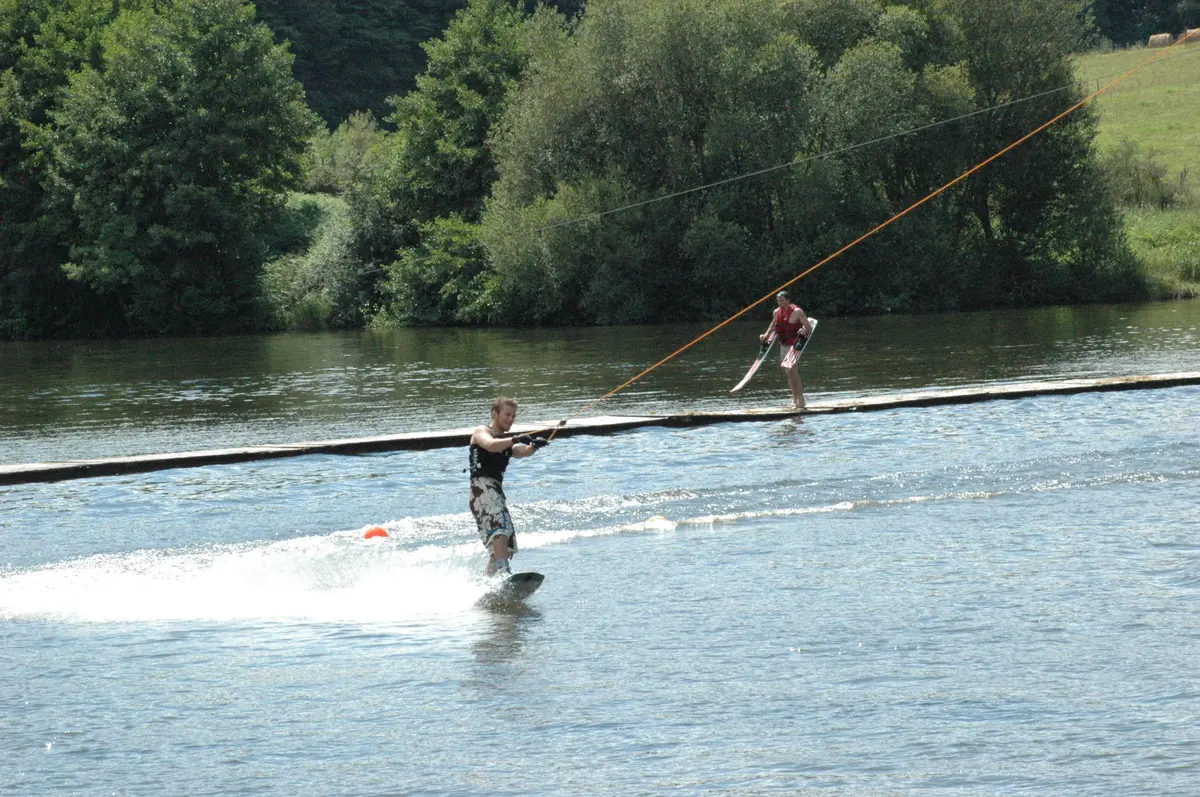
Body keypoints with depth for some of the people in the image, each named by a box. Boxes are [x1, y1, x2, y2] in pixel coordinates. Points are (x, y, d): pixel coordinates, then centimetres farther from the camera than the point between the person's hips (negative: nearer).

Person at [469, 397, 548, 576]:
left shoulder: (507, 441, 26)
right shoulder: (481, 432, 8)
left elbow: (521, 452, 4)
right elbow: (491, 445, -17)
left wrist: (533, 446, -18)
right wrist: (514, 439, -31)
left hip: (497, 491, 8)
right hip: (482, 488, -8)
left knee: (505, 548, 7)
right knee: (500, 534, -29)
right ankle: (503, 574, -43)